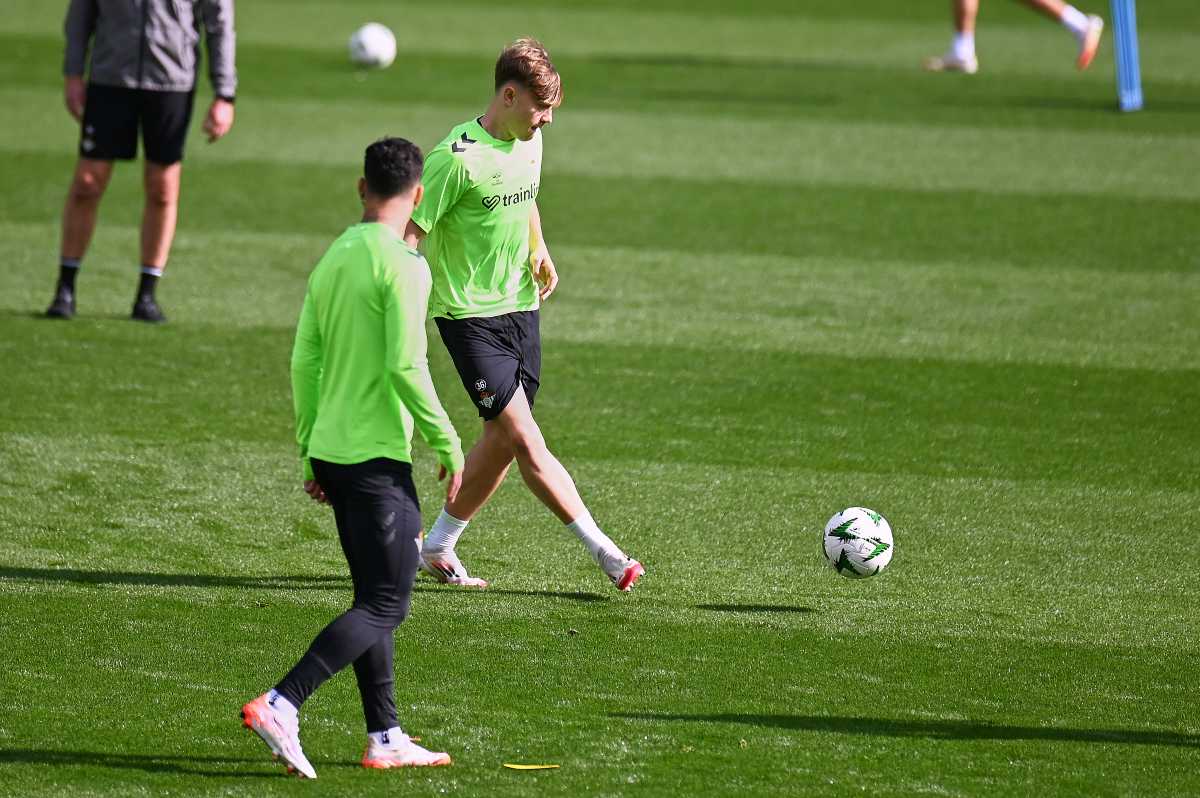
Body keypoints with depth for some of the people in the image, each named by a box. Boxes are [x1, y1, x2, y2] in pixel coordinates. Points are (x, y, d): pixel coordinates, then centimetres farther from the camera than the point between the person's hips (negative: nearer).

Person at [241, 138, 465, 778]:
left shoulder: (332, 260, 11)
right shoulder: (402, 264, -12)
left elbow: (303, 362, 12)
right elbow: (406, 367, -18)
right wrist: (447, 444, -8)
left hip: (330, 453, 8)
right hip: (378, 458, -8)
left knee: (375, 598, 15)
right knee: (385, 605, -6)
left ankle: (385, 738, 17)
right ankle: (280, 705, -19)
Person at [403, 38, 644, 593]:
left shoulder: (530, 143, 5)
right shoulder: (457, 157, -19)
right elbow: (409, 234, -17)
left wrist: (539, 251, 12)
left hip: (520, 308, 8)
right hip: (469, 314, -8)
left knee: (501, 441, 8)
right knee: (524, 437, -13)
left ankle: (437, 547, 23)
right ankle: (604, 552, -14)